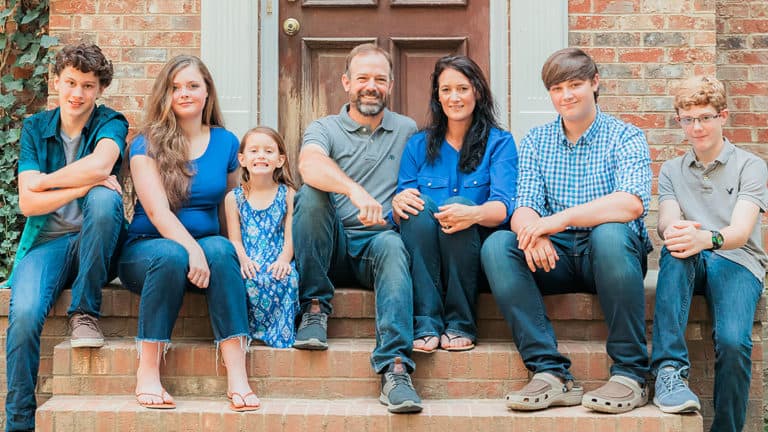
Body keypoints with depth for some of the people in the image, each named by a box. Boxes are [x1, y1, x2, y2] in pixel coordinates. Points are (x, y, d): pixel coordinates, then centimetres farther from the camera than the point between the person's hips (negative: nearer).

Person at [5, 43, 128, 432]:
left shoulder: (110, 123, 2)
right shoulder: (35, 129, 7)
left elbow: (99, 165, -22)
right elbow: (28, 204, -4)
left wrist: (45, 181, -11)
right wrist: (83, 185, -16)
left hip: (95, 246, -1)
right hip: (47, 242, 1)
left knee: (104, 197, -34)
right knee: (23, 315, -29)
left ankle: (85, 312, -20)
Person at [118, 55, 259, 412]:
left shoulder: (225, 142, 10)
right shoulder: (147, 144, -2)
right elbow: (157, 211, -15)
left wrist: (205, 251, 0)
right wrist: (191, 249, -31)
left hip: (205, 244, 3)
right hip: (147, 248, -2)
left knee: (221, 249, -32)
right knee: (172, 255, -37)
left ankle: (237, 376, -41)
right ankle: (147, 373, -32)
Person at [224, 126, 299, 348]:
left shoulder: (287, 194, 12)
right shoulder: (234, 198, 12)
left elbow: (290, 236, 3)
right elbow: (235, 239, 5)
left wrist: (283, 259, -17)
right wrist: (244, 260, -17)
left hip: (277, 265, 0)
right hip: (249, 267, 0)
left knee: (285, 278, -35)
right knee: (250, 280, -35)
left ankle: (280, 332, -23)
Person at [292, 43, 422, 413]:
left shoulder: (408, 131, 16)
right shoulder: (324, 129, 6)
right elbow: (309, 165, -18)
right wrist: (355, 190, -37)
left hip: (378, 239, 0)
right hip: (331, 248, 0)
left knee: (392, 246, -35)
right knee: (310, 193, -28)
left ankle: (396, 368, -49)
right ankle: (315, 308, -19)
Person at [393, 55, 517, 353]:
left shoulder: (499, 143, 6)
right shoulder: (418, 145, 14)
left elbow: (504, 206, -10)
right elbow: (399, 216, 6)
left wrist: (473, 214, -34)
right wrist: (398, 203, -20)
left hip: (476, 251, -2)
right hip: (424, 256, 2)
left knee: (457, 203, -30)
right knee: (418, 203, -27)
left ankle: (461, 324, -22)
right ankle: (426, 324, -31)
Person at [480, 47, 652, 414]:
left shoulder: (625, 137, -1)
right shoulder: (536, 142, 12)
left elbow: (632, 203, -20)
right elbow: (524, 208, -2)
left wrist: (560, 219, -31)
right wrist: (532, 233, -28)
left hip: (613, 257, -3)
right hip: (555, 258, 3)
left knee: (609, 233, -36)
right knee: (497, 246, -23)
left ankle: (630, 374, -26)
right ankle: (551, 373, -28)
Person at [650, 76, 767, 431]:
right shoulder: (672, 170, 17)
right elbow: (666, 221, -2)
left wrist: (707, 238, -34)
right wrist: (674, 232, -29)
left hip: (737, 260, -2)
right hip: (688, 266, 2)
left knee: (733, 341, -32)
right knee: (676, 250, -36)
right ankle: (670, 369, -42)